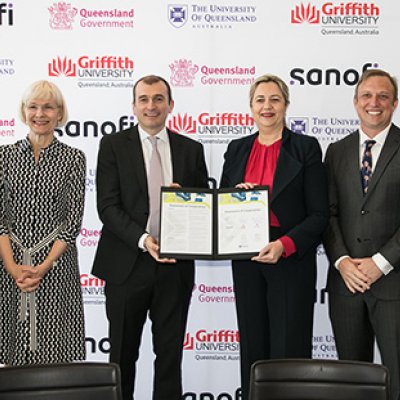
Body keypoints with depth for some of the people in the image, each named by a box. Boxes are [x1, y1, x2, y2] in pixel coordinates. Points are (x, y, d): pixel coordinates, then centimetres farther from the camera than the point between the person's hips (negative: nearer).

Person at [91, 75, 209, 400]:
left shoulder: (191, 149, 8)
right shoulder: (113, 145, 1)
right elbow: (107, 206, -7)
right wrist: (142, 239, -20)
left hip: (175, 266, 2)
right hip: (127, 265, -2)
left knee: (170, 355, 10)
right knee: (123, 355, 10)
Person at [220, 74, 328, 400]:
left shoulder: (306, 148, -3)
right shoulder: (237, 150, 10)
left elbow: (319, 214, -7)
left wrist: (284, 245, -21)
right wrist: (236, 194, -8)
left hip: (291, 260, -4)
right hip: (246, 261, 4)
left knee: (289, 348, -1)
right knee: (252, 346, 11)